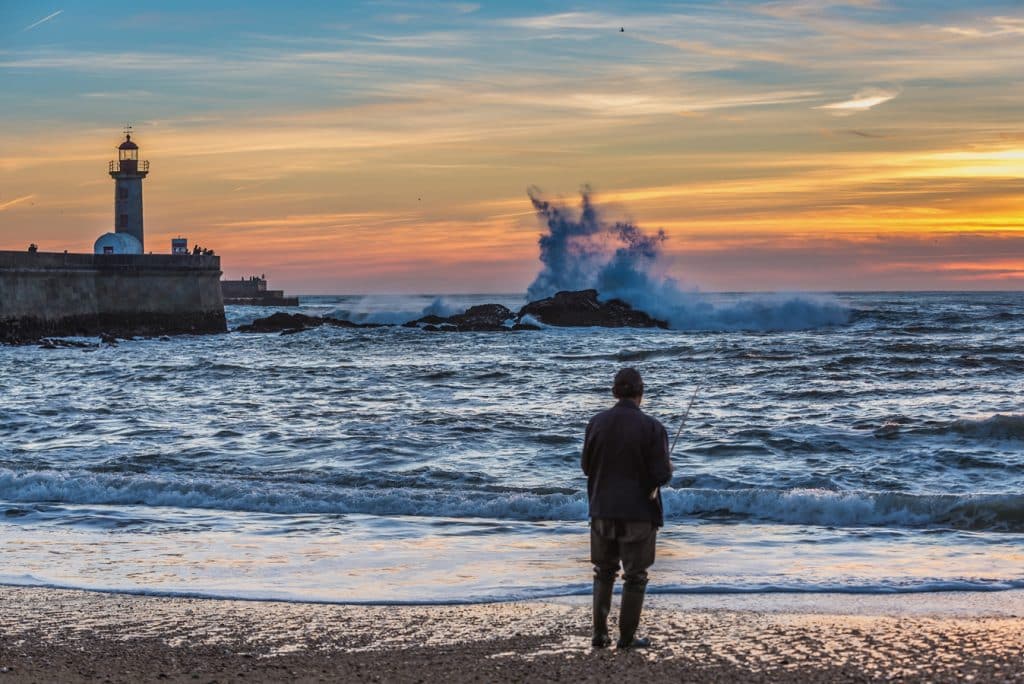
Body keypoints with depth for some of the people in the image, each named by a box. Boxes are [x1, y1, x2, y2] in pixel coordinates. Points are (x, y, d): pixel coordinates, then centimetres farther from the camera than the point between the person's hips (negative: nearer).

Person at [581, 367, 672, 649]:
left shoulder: (597, 423, -3)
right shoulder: (651, 428, -15)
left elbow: (587, 467, 5)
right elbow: (661, 475, -15)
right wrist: (668, 468, 7)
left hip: (602, 511, 4)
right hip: (639, 512, -3)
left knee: (604, 572, 17)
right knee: (635, 576, 9)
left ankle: (600, 633, 15)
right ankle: (627, 637, 12)